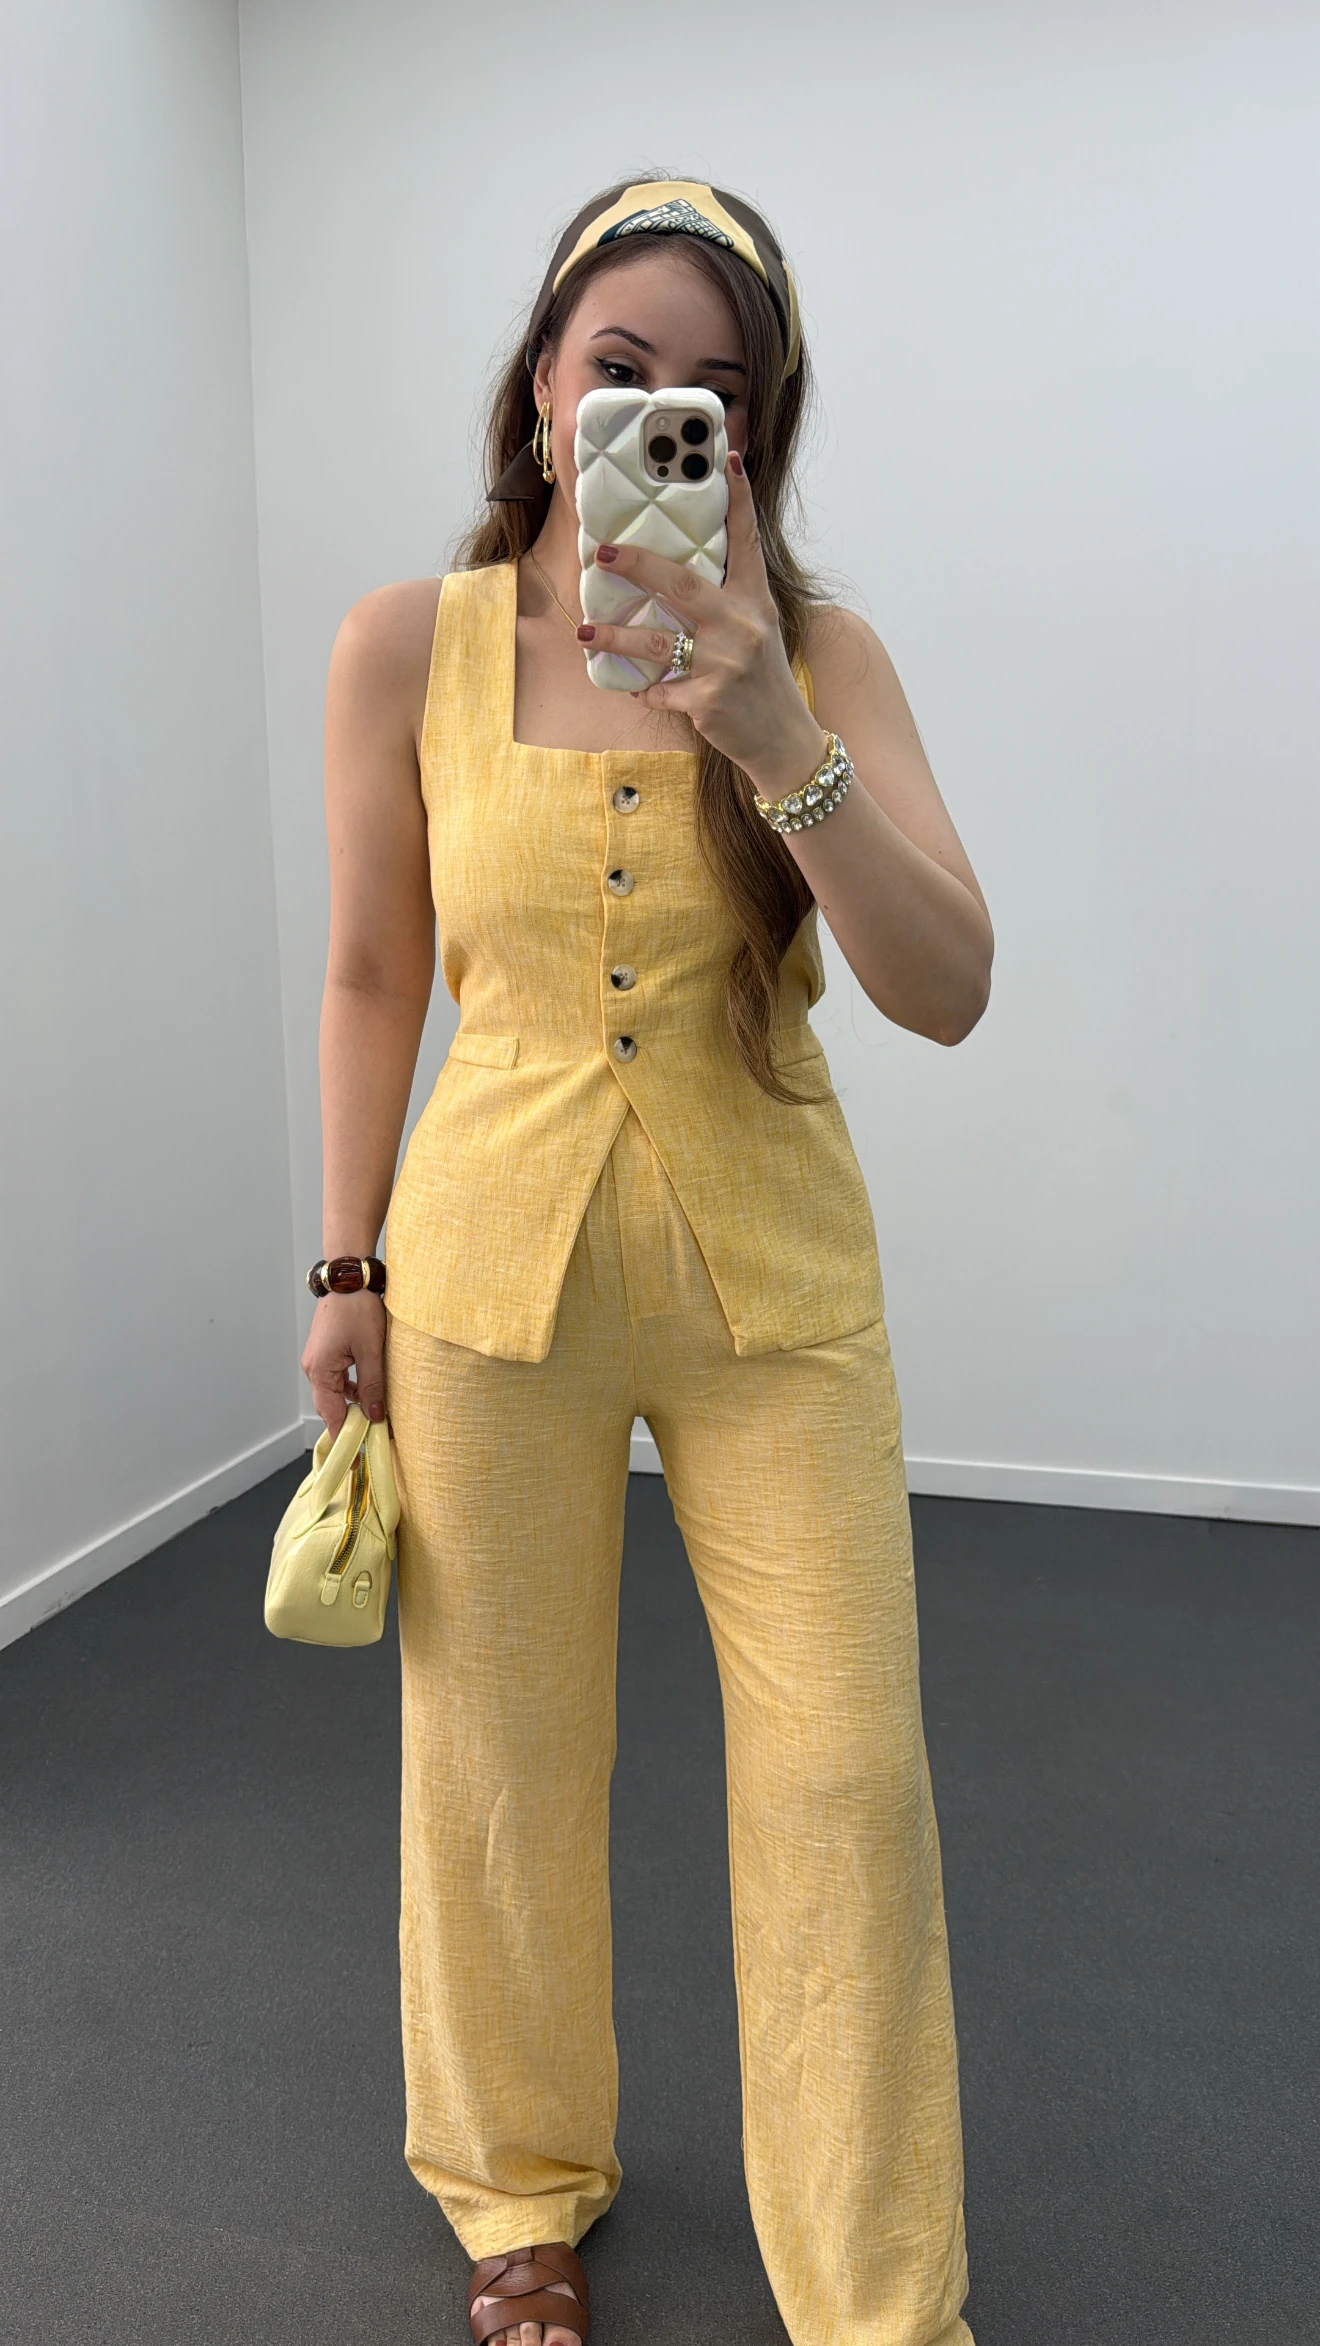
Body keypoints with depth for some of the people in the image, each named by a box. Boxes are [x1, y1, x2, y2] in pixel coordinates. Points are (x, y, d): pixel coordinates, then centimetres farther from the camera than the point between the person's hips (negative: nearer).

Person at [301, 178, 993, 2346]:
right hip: (495, 1265, 0)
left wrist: (773, 737, -26)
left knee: (849, 1781, 3)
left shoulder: (814, 653, -3)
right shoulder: (406, 644, -2)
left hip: (774, 1276, 1)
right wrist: (347, 1271, 4)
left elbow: (947, 990, -14)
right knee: (501, 1760, 11)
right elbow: (372, 979, 5)